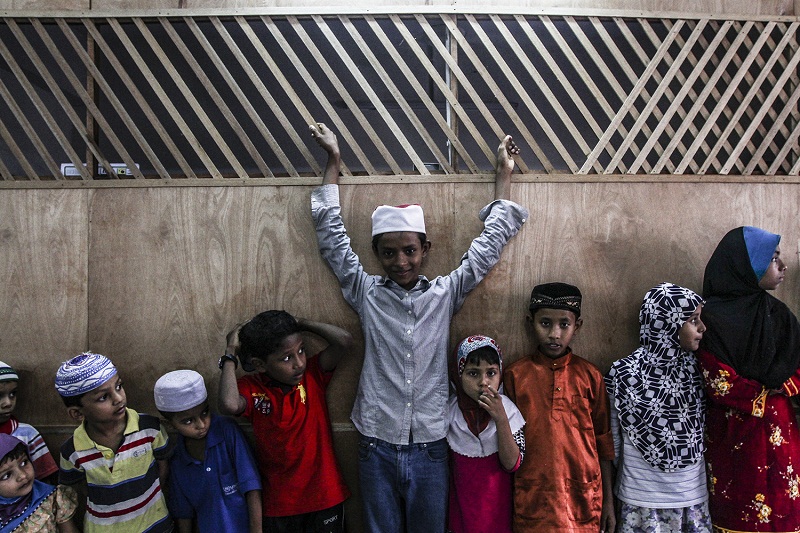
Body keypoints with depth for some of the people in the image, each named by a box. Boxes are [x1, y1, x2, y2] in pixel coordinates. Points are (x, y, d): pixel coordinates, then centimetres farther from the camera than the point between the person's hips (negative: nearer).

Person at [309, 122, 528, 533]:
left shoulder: (444, 294, 0)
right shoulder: (366, 294, -1)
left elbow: (489, 245, 4)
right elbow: (332, 237, 0)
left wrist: (504, 174, 7)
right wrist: (332, 162, 4)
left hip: (430, 447, 0)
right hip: (377, 447, 0)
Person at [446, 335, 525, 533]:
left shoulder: (507, 409, -13)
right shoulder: (450, 410, -10)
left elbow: (512, 464, -19)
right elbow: (443, 460, 3)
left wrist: (501, 419, -28)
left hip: (496, 505, -1)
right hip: (461, 501, 1)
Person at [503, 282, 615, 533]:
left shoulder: (590, 375, 0)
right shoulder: (515, 375, -3)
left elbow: (603, 440, 5)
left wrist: (608, 499, 7)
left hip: (583, 501, 1)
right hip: (531, 502, -1)